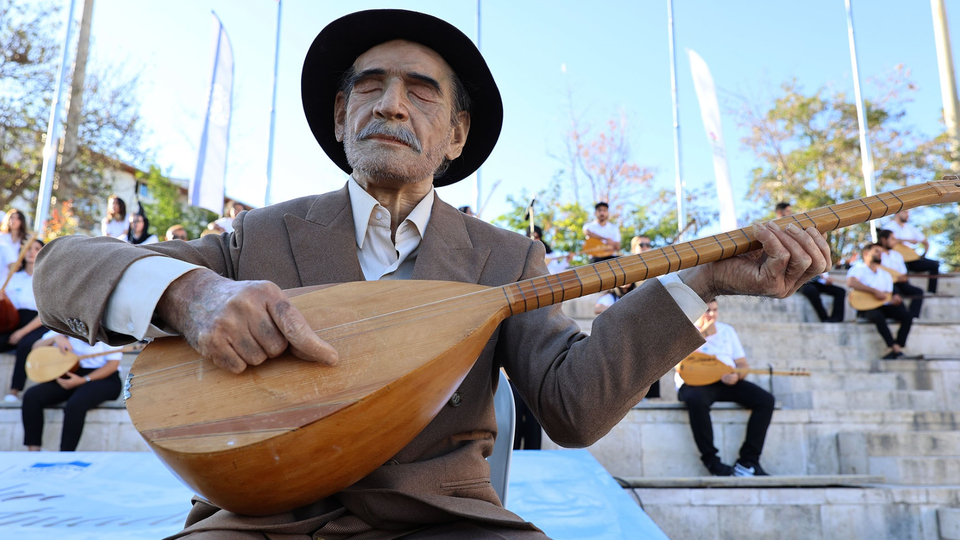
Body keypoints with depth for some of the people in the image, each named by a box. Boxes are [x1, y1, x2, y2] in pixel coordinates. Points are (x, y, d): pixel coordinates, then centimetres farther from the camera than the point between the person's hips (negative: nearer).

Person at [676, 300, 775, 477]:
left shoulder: (727, 330, 18)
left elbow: (743, 365, 15)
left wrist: (737, 376, -10)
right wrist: (702, 331, -13)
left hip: (728, 382, 5)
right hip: (696, 382, -5)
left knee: (765, 399, -19)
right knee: (696, 400, -40)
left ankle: (748, 461, -15)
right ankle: (711, 461, -26)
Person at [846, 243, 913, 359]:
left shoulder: (885, 274, 23)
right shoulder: (858, 269, 2)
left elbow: (887, 297, 18)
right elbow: (851, 282, -21)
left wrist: (893, 300, -8)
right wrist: (875, 291, -23)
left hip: (883, 306, 6)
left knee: (907, 316, -18)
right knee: (877, 316, -37)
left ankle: (894, 353, -21)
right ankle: (896, 349, -36)